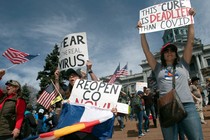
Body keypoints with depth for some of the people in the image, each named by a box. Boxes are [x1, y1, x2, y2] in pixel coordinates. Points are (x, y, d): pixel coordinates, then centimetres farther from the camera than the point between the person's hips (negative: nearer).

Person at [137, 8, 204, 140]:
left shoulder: (183, 64, 16)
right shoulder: (158, 68, 17)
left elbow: (190, 42, 13)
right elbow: (146, 50, 14)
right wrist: (142, 32, 12)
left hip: (187, 106, 0)